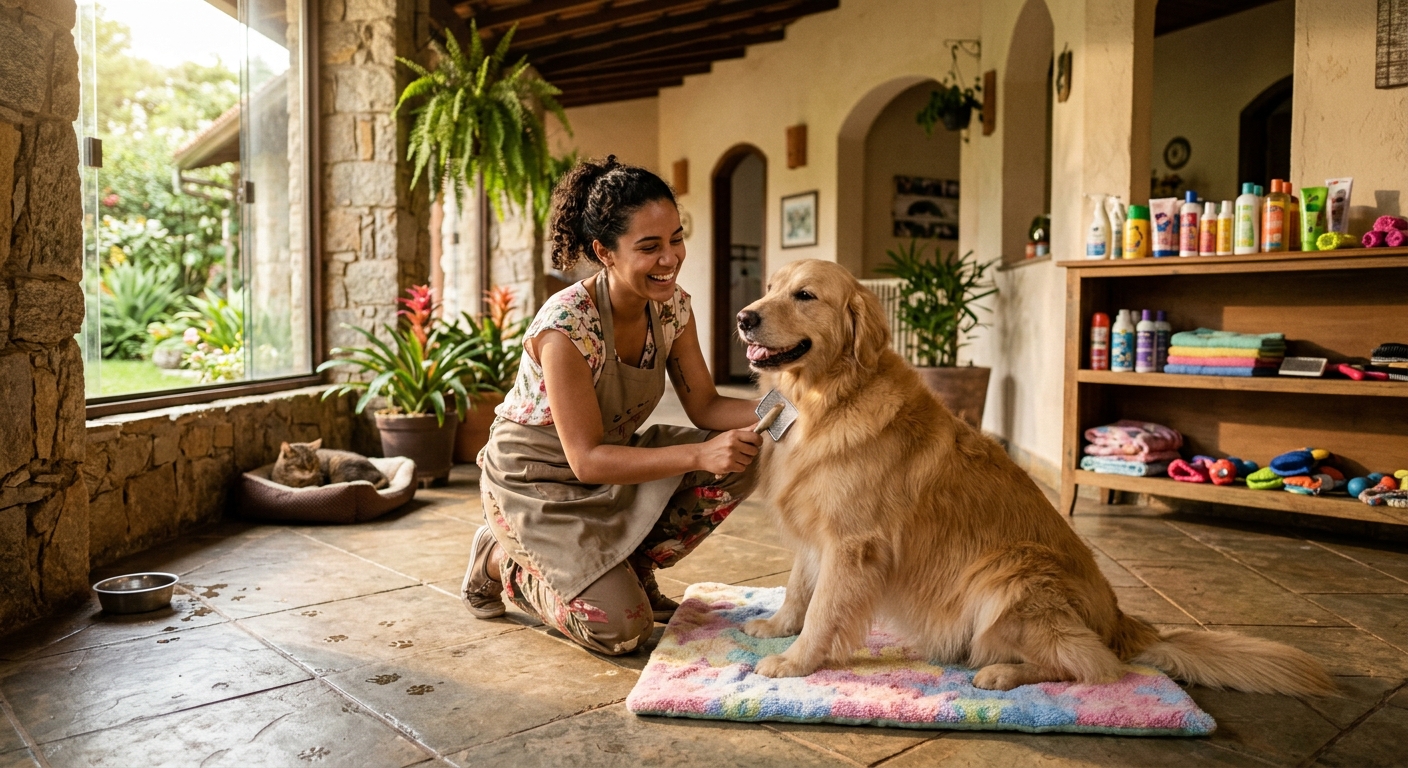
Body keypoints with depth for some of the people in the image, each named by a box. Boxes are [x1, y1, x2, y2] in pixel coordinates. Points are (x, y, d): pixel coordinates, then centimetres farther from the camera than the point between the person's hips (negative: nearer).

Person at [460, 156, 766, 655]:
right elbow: (587, 460, -30)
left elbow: (705, 407, -7)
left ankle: (632, 568, 6)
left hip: (613, 455, 7)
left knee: (741, 459, -13)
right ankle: (501, 561, 9)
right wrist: (698, 455, -40)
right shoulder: (565, 327, -31)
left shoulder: (671, 305, -10)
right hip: (538, 478, -6)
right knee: (620, 628, -18)